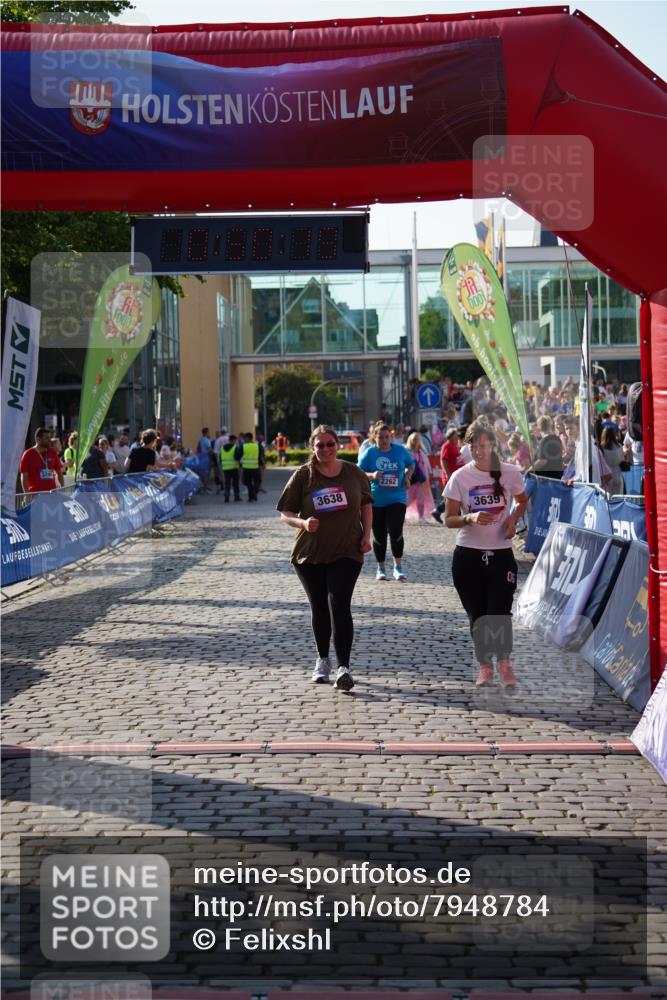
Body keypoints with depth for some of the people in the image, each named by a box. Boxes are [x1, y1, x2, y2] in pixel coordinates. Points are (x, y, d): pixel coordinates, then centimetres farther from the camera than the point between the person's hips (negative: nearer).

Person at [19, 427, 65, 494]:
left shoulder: (52, 453, 12)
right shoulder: (28, 454, 0)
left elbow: (59, 473, 19)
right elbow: (24, 477, -3)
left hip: (52, 493, 5)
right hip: (35, 494, -5)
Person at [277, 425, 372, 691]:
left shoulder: (353, 473, 0)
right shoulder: (303, 475, -4)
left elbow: (366, 505, 14)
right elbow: (285, 513, -3)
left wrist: (366, 535, 2)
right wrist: (303, 523, -23)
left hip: (346, 552, -1)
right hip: (310, 553, 1)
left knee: (339, 606, -13)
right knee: (319, 608, 12)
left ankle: (343, 667, -14)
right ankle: (322, 660, 31)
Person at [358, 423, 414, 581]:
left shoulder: (400, 450, 2)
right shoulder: (369, 453, -2)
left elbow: (411, 464, 18)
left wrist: (407, 476, -1)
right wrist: (372, 475, -19)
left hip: (397, 498, 0)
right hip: (375, 501, 0)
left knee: (396, 532, -13)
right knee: (379, 536, 6)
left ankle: (398, 566, 3)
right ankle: (380, 568, 22)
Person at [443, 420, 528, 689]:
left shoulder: (510, 473, -2)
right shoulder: (460, 477, -3)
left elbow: (522, 501, 17)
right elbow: (449, 519, -2)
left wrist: (513, 518, -4)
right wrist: (470, 518, -22)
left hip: (501, 553, 0)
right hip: (468, 555, 1)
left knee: (499, 612, -9)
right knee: (477, 615, 7)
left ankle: (504, 662, 12)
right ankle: (484, 666, 22)